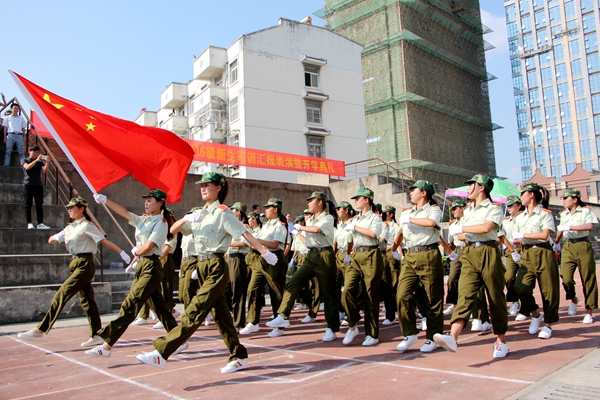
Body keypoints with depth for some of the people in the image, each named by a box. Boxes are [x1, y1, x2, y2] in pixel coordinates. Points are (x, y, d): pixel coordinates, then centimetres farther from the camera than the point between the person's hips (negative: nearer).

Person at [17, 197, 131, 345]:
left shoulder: (87, 226, -7)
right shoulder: (70, 228, 17)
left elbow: (105, 241, -10)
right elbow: (52, 240, 12)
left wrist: (122, 253, -13)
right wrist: (53, 238, -12)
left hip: (85, 265, -9)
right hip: (76, 264, 9)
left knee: (62, 294, -11)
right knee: (86, 300, 8)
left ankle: (40, 330, -5)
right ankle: (96, 335, 12)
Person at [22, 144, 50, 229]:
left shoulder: (40, 162, 17)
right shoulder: (24, 160, 10)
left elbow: (45, 170, -1)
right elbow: (27, 167, -11)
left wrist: (47, 162, -17)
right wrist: (36, 160, -17)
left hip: (38, 185, 3)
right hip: (28, 184, -3)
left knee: (39, 205, -2)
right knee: (28, 204, -4)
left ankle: (40, 223, -5)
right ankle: (29, 224, -6)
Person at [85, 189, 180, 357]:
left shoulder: (161, 223, -9)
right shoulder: (142, 220, 15)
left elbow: (147, 247, -16)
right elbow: (123, 212, 9)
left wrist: (135, 251, 2)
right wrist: (104, 200, 2)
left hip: (151, 267, -9)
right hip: (141, 266, 9)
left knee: (130, 304, -9)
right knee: (158, 305, 13)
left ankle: (107, 345, -6)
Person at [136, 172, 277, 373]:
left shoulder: (223, 212, -7)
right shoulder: (199, 213, 14)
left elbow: (245, 233, -13)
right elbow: (173, 230, 10)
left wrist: (265, 252, -19)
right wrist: (187, 218, -9)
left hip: (216, 267, -8)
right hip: (202, 266, 8)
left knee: (195, 312, -10)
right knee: (220, 314, 11)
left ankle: (161, 353, -10)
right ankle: (239, 357, 21)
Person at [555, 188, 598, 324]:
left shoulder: (585, 210, -2)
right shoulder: (564, 213, 13)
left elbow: (590, 226, -18)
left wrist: (569, 227, -18)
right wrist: (556, 243, 35)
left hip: (583, 246, -4)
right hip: (568, 247, 4)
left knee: (588, 279, 1)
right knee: (566, 278, -10)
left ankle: (589, 312, 11)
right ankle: (573, 300, 20)